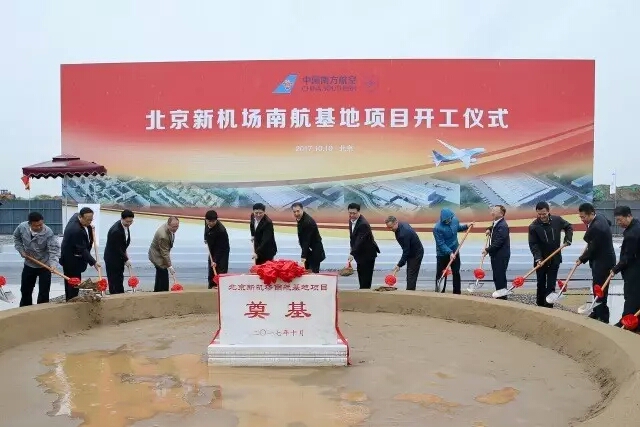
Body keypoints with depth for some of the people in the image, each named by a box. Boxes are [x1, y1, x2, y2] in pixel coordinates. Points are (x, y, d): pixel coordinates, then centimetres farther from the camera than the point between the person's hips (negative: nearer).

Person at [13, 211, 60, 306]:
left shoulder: (48, 233, -27)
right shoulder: (22, 227, -15)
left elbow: (54, 249, -29)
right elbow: (16, 238, 8)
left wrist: (53, 263, -44)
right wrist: (21, 250, -3)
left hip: (45, 266, -4)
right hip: (29, 264, 4)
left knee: (44, 292, 2)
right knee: (25, 290, 20)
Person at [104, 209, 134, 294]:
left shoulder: (125, 225, -5)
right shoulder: (116, 231, -31)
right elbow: (116, 248, -24)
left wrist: (125, 252, 6)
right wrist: (126, 260, -16)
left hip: (119, 256, 9)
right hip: (112, 258, -8)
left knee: (120, 279, 16)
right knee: (114, 281, -1)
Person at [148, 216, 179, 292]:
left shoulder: (170, 228, -9)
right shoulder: (163, 235, -36)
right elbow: (164, 253, -29)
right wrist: (169, 266, -25)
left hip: (161, 253, 10)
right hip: (158, 255, -10)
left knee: (160, 276, 20)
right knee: (164, 277, -11)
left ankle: (156, 292, 34)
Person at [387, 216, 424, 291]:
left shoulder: (404, 233, -32)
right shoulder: (402, 225, -3)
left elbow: (406, 251, -28)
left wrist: (399, 265, -25)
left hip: (416, 254, -10)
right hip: (412, 252, 10)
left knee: (411, 276, -10)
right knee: (409, 274, 13)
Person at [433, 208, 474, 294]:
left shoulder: (455, 220, -9)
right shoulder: (437, 228, -26)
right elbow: (441, 244, -25)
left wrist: (466, 226, 0)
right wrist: (450, 253, -33)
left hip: (455, 252, 5)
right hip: (442, 254, -5)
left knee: (456, 273, 13)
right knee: (441, 275, 5)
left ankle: (457, 293, 25)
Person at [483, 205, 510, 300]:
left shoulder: (502, 226, -19)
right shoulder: (496, 223, 13)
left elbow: (498, 242, -24)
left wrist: (488, 250, -16)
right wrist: (489, 229, 16)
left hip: (501, 256, -10)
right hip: (495, 255, 10)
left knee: (500, 277, -6)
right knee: (496, 277, 15)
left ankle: (502, 297, 2)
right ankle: (499, 296, 24)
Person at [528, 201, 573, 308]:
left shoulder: (557, 220, -7)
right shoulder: (533, 226, -16)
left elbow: (569, 227, 13)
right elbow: (533, 244, -16)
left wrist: (567, 239, -3)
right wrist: (538, 258, -27)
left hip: (555, 259, 1)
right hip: (541, 260, -1)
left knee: (551, 285, 2)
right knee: (541, 284, 10)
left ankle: (549, 306, 7)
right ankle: (540, 305, 22)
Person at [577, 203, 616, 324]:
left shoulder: (596, 227, -29)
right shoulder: (599, 218, 1)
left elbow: (592, 248, -22)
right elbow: (609, 223, 26)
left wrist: (581, 259, -6)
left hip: (603, 261, -10)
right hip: (601, 259, 10)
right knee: (597, 287, 18)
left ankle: (603, 317, 8)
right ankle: (597, 312, 30)